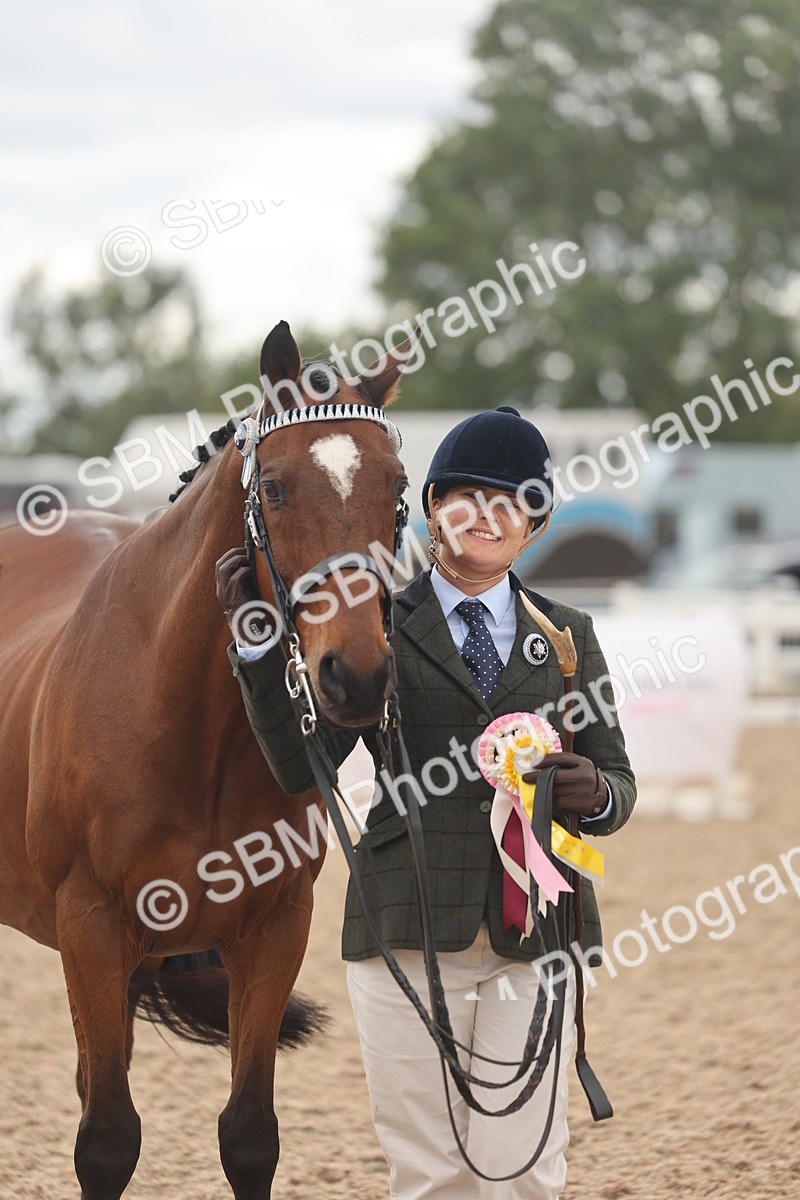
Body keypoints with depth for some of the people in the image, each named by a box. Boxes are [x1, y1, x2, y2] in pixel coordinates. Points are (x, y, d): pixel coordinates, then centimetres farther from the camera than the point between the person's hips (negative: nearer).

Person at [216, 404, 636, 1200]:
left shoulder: (568, 636, 15)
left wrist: (594, 794, -9)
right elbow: (300, 765, -2)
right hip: (409, 927, -2)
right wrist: (257, 641, -13)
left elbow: (620, 784, 15)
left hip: (534, 932, 2)